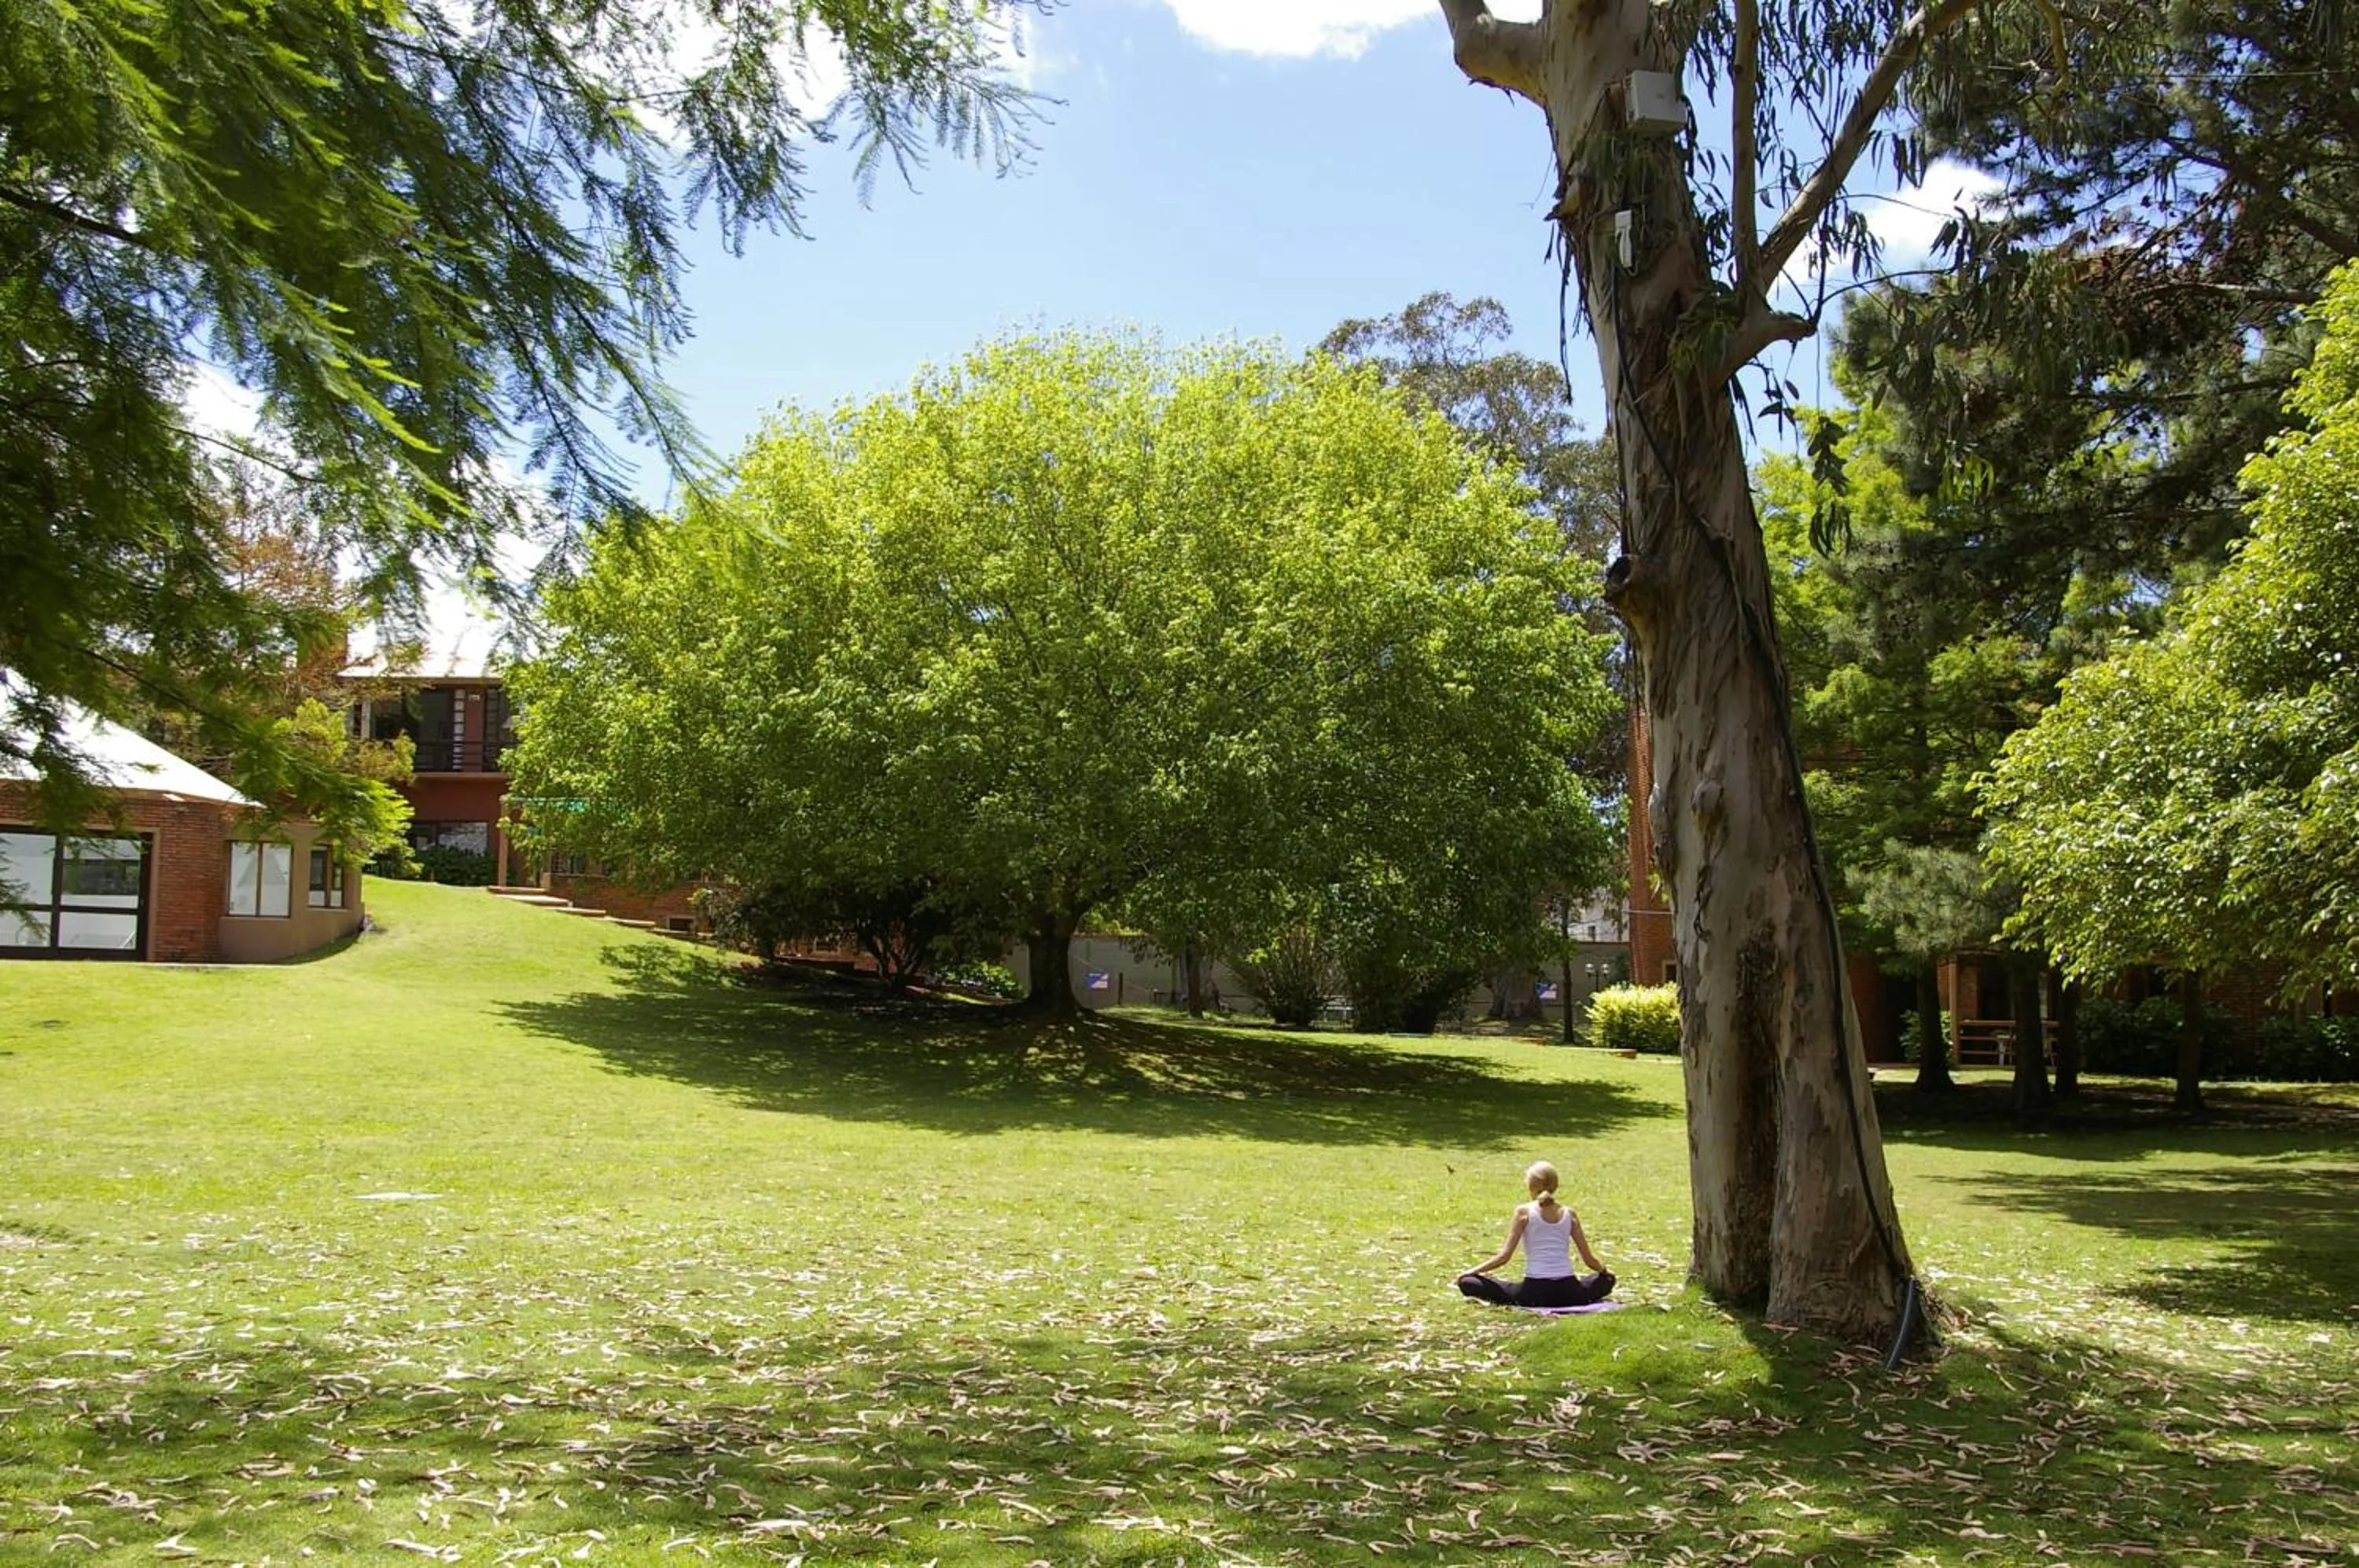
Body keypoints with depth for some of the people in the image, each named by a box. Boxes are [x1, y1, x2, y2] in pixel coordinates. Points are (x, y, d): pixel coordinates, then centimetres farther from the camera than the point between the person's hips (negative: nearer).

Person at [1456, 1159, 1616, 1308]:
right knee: (1607, 1280, 33)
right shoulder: (1569, 1214, 9)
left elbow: (1504, 1256, -3)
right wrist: (1604, 1270, 35)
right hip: (1567, 1293, 3)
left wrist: (1472, 1271, 9)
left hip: (1535, 1293, -3)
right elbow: (1589, 1259, 12)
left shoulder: (1524, 1212, 0)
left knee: (1467, 1282, 5)